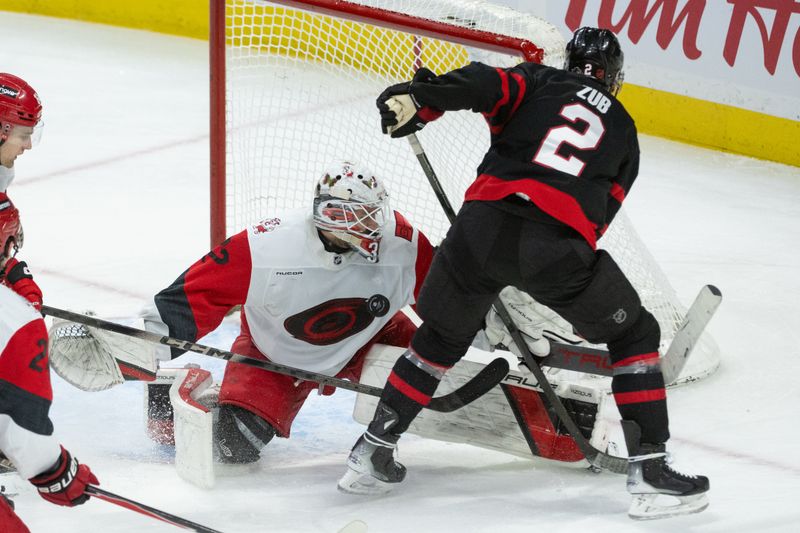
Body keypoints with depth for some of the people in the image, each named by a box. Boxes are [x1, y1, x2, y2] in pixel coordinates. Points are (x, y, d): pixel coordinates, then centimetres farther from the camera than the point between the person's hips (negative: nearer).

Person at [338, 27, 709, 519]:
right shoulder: (623, 131, 27)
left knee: (441, 340, 24)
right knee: (634, 335, 18)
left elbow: (488, 85, -1)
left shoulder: (539, 82, 21)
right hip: (559, 244, -1)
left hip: (483, 225, 2)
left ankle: (372, 454, 24)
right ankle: (649, 468, 9)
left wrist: (419, 99, -11)